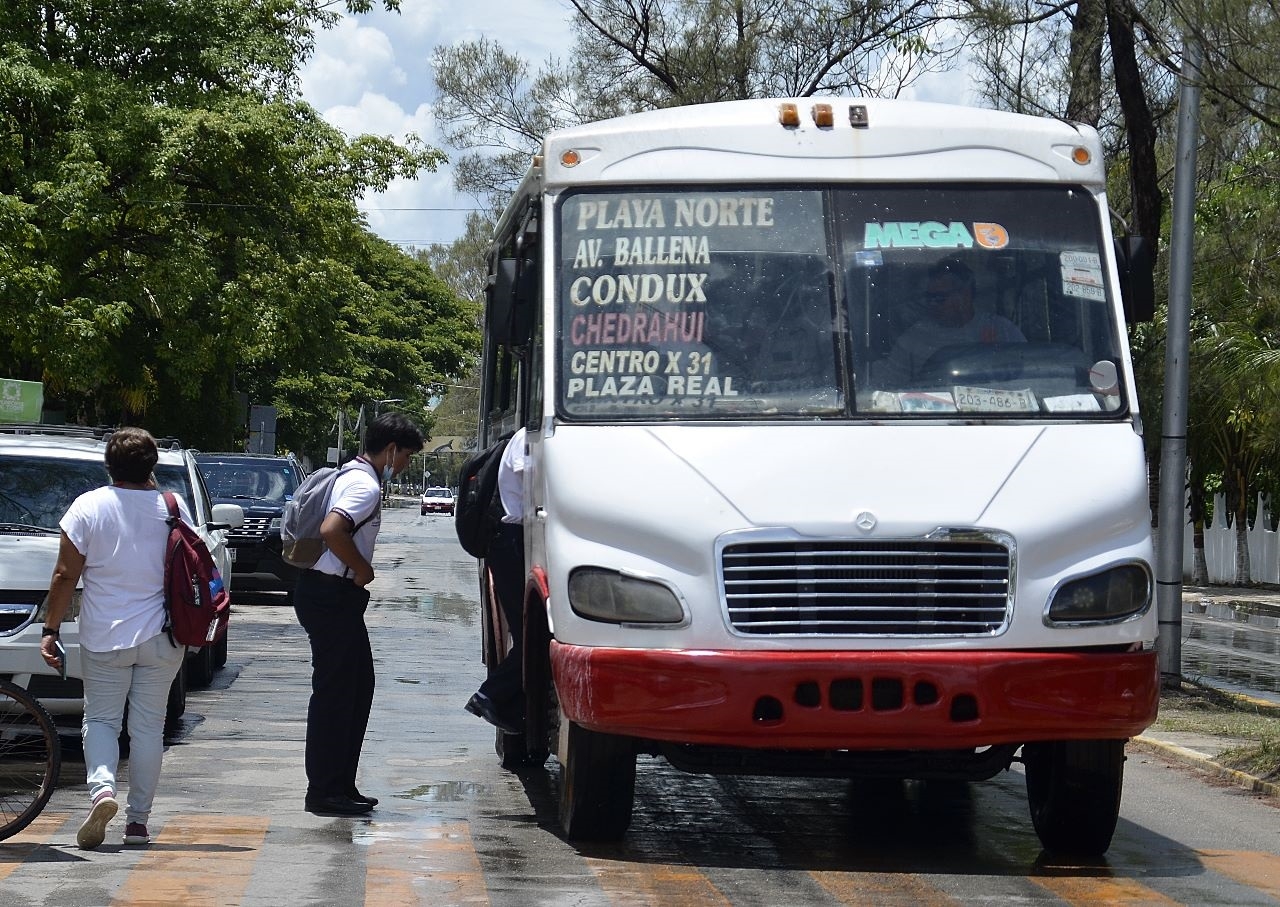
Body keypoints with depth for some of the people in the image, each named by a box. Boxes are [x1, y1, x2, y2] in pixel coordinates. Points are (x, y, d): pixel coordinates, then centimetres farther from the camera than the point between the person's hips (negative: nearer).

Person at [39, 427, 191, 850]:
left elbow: (65, 576, -4)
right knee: (148, 725, 8)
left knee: (100, 719, 7)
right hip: (161, 639, 1)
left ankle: (101, 788, -18)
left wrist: (50, 629, 1)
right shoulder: (173, 507, -1)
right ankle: (138, 819, 9)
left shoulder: (88, 507, -5)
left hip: (104, 639, -1)